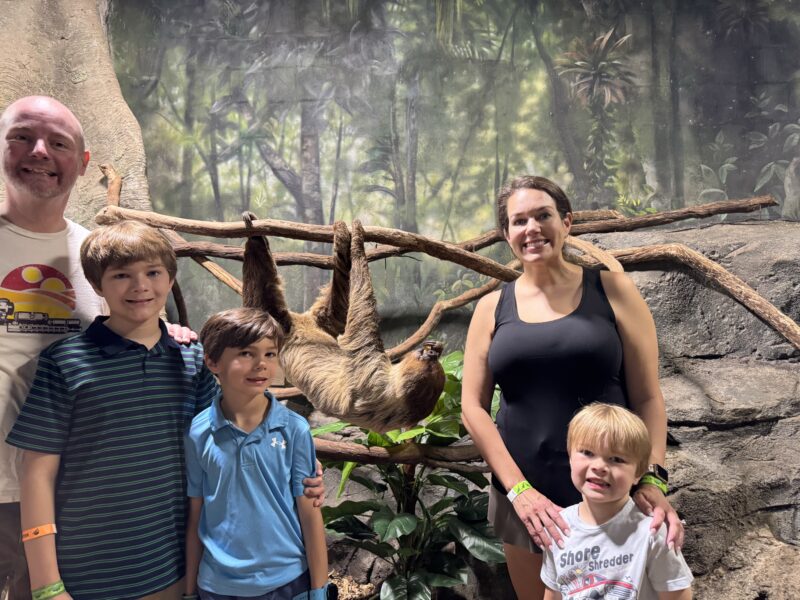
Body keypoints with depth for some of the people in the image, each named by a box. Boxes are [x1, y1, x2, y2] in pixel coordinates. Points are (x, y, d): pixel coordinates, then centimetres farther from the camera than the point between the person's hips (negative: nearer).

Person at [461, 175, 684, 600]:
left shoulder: (612, 291, -2)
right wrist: (519, 489, -9)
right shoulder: (492, 308, 2)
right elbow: (472, 407, 0)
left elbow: (647, 397, -3)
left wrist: (652, 481, -14)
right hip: (524, 495, 2)